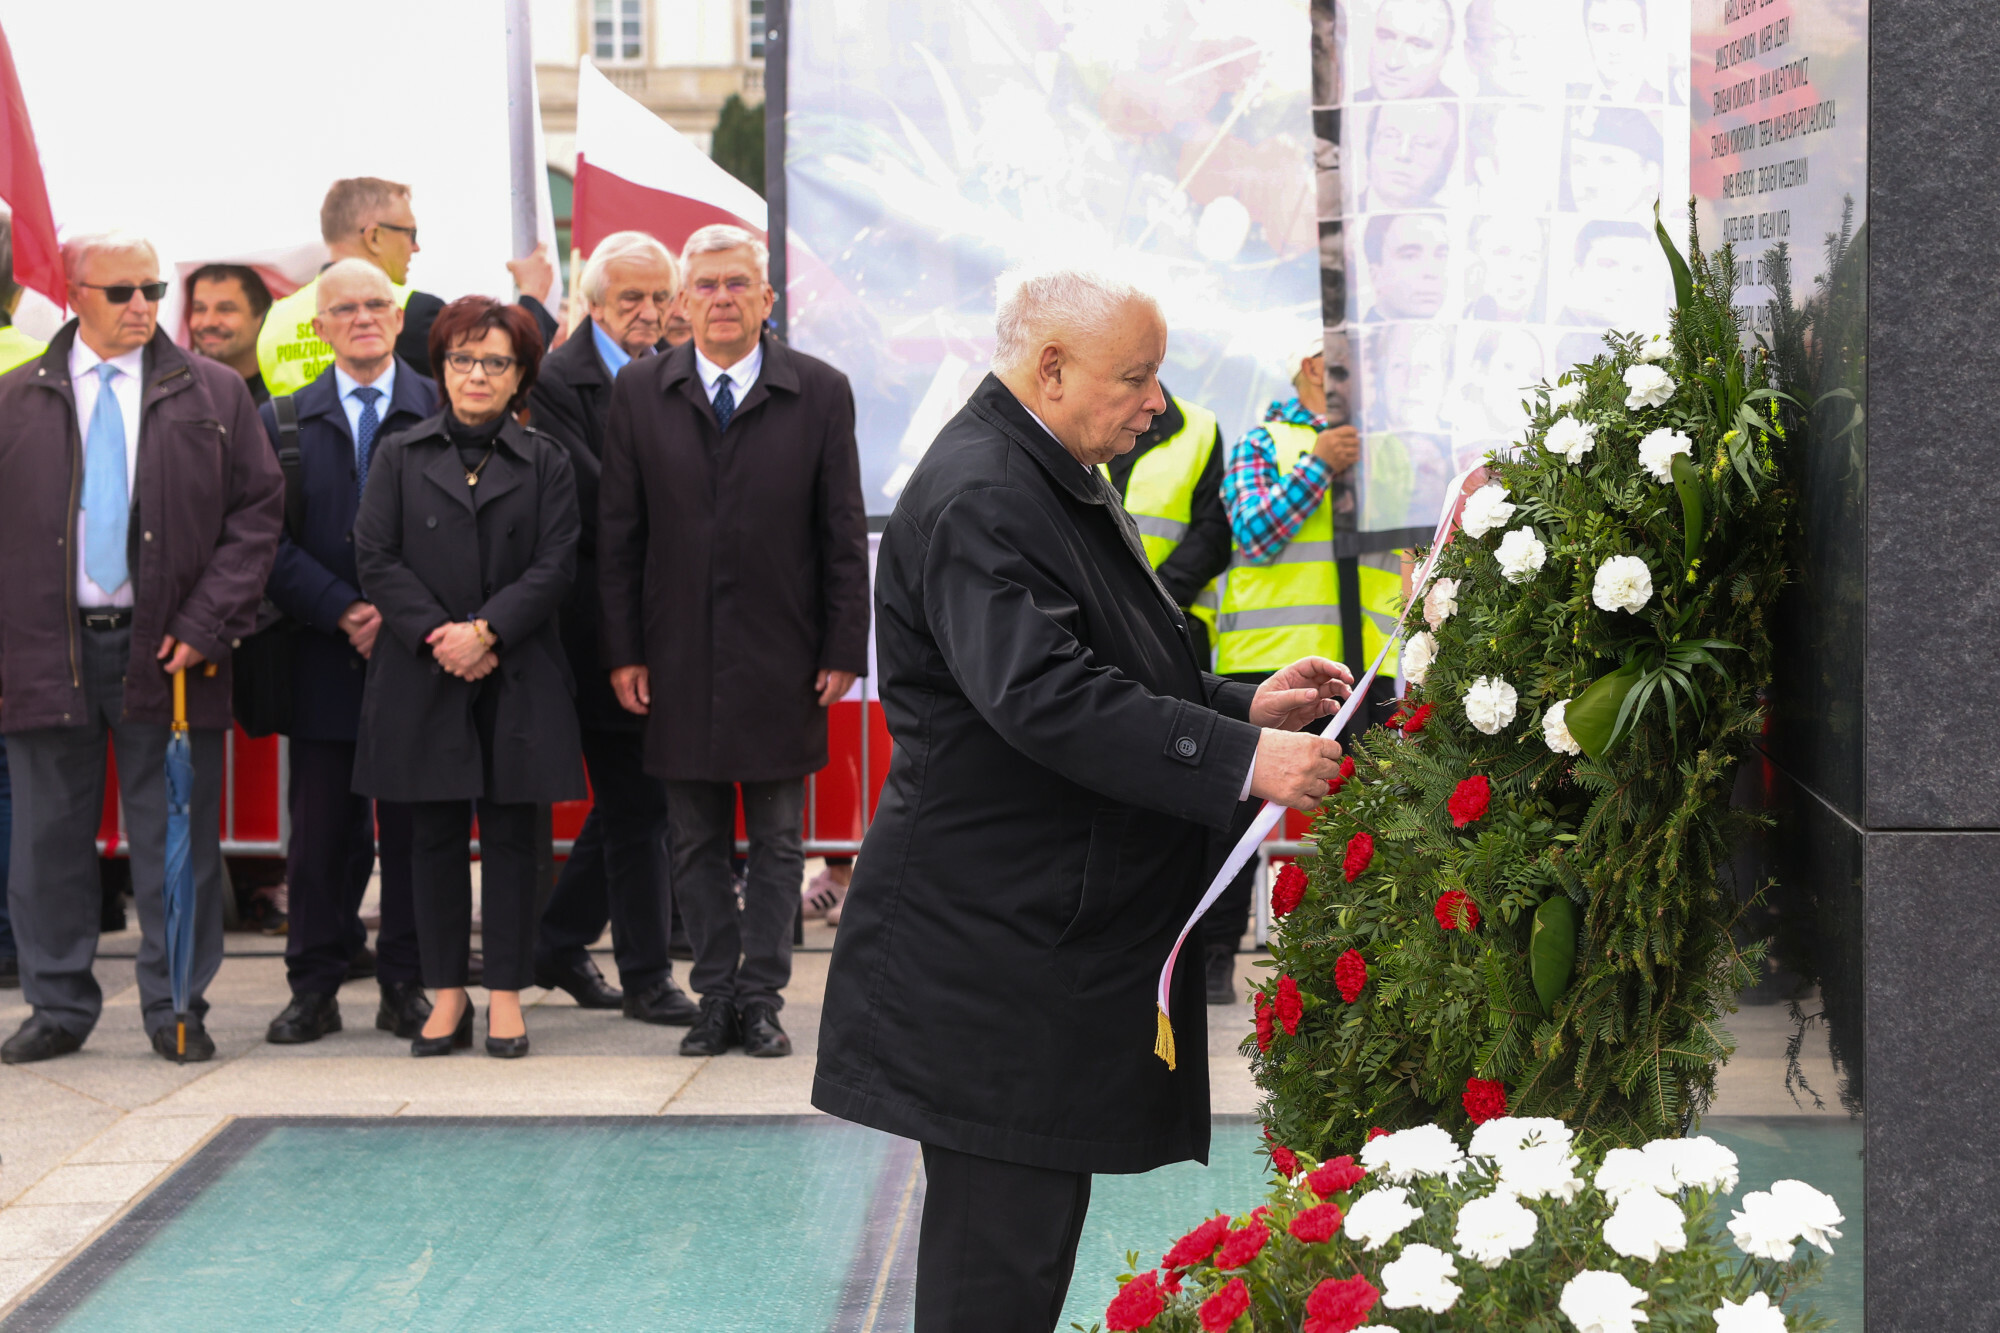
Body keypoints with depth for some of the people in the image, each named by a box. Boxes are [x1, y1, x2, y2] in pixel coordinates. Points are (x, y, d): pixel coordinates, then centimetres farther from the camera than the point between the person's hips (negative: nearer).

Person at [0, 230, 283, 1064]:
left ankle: (176, 1009, 13)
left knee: (177, 844, 3)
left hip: (166, 650, -1)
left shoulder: (213, 395, 5)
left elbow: (257, 511, 3)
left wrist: (207, 622, -7)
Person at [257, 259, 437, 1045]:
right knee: (321, 830, 3)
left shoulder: (446, 413, 4)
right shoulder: (283, 422, 10)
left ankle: (406, 986, 12)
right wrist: (343, 612, -9)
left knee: (414, 828, 3)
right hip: (324, 663, 1)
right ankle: (314, 988, 11)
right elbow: (273, 542, 2)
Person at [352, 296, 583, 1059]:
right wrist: (438, 635, -11)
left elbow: (555, 566, -2)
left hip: (516, 675, -1)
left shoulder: (546, 464, 7)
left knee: (510, 836, 1)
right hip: (421, 678, 1)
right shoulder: (400, 458, 9)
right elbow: (375, 558, 0)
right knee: (434, 837, 4)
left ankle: (506, 993, 8)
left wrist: (484, 631, -14)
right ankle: (446, 993, 12)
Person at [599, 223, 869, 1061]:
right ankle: (717, 997, 17)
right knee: (696, 842, 7)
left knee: (777, 843, 6)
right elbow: (618, 536, 4)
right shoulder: (639, 393, 3)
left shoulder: (819, 392, 0)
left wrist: (843, 650, -4)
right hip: (678, 662, 1)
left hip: (781, 663, -1)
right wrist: (623, 652, -1)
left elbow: (843, 535, 1)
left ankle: (761, 997, 15)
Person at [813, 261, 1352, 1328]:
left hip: (1055, 938, 11)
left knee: (1037, 1220, 15)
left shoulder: (1060, 481, 17)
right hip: (995, 949, -11)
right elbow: (1045, 699, -29)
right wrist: (1242, 757, -29)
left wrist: (1244, 707, 11)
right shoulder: (977, 500, -18)